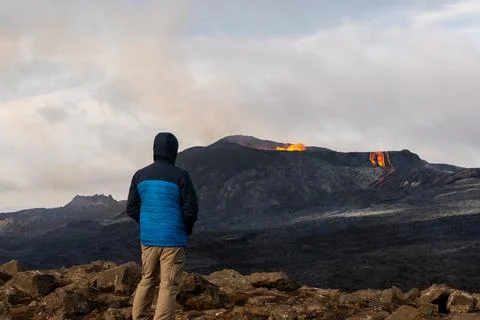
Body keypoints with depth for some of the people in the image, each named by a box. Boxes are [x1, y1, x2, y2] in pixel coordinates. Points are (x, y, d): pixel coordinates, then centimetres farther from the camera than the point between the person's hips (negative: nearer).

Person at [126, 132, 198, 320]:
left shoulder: (140, 175, 3)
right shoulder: (180, 176, -10)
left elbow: (132, 209, 5)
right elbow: (191, 210, -11)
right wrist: (187, 230, 9)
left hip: (148, 238, 5)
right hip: (173, 240, -4)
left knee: (147, 280, 20)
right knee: (169, 286, 2)